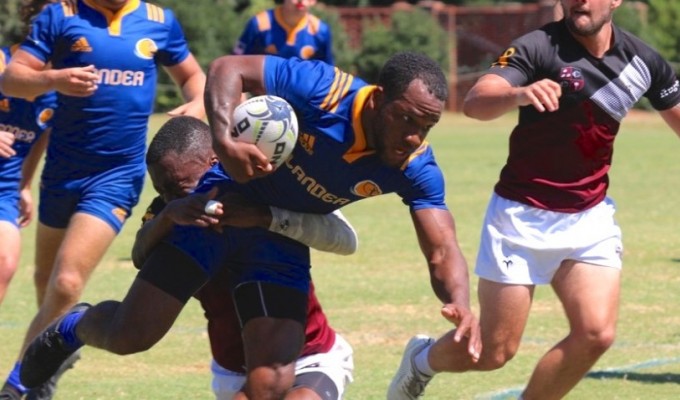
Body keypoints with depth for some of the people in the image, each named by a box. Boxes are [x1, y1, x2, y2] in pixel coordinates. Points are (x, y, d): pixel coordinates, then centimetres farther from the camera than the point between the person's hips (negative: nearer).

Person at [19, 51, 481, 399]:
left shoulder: (416, 168, -20)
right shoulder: (323, 90, -29)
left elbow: (442, 250, -23)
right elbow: (228, 69, -22)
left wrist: (460, 303, -45)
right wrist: (224, 141, -38)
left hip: (283, 242, 3)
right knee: (130, 333, -1)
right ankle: (72, 329, 35)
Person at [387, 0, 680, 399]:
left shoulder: (642, 61, -2)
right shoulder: (539, 48, -18)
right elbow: (475, 102, -33)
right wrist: (518, 94, -54)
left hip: (591, 216, 4)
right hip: (522, 216, -4)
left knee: (596, 334, -15)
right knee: (495, 351, 1)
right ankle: (424, 360, 34)